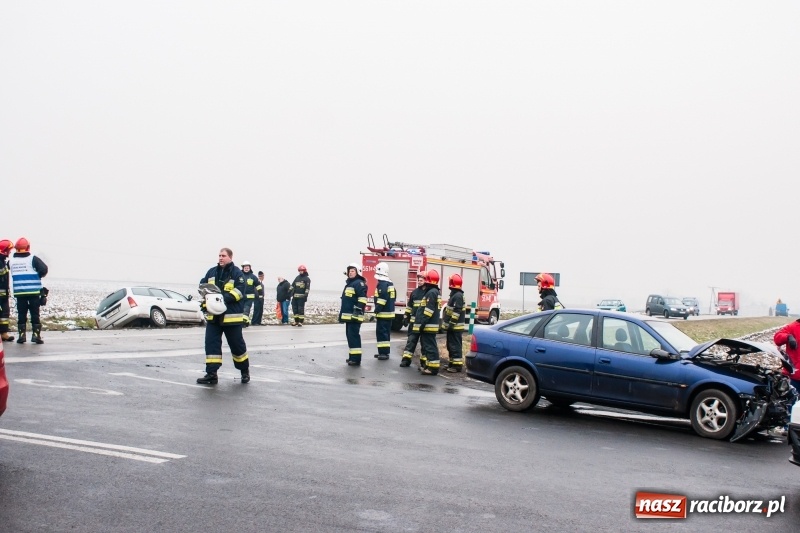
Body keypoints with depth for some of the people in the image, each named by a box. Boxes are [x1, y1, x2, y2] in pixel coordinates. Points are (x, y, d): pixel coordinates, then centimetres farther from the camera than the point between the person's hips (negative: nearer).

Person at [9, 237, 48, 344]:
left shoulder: (11, 261, 4)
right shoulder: (33, 259, -8)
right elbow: (44, 269, -14)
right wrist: (38, 276, 5)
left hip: (19, 292, 3)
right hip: (34, 291, -3)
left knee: (21, 314, 10)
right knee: (35, 314, 4)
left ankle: (21, 335, 9)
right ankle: (36, 334, 1)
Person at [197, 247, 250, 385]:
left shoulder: (237, 273, -6)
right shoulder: (212, 272, 10)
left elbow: (239, 291, -15)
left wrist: (224, 298, -25)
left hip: (231, 316, -4)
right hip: (213, 316, 5)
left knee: (237, 344, 7)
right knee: (211, 343, -2)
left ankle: (245, 370, 26)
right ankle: (211, 374, 0)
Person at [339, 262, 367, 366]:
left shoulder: (359, 283, -11)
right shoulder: (349, 283, 21)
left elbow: (362, 299, -20)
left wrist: (358, 312, -26)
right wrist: (342, 314, 27)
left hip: (354, 316, -10)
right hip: (348, 316, 10)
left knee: (354, 336, -11)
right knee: (350, 336, 14)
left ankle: (356, 359, -11)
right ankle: (352, 356, 23)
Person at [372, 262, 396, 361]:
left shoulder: (382, 284, -16)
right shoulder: (390, 284, 15)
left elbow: (382, 300, -23)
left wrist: (376, 311, -20)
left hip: (383, 314, -10)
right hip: (390, 313, 10)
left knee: (381, 333, -7)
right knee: (386, 333, 15)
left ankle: (383, 353, -8)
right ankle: (385, 352, 22)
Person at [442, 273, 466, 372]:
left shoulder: (458, 296, -16)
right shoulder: (454, 294, 16)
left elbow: (456, 312, -22)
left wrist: (451, 324, -22)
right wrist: (447, 324, 22)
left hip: (455, 327, -10)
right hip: (452, 326, 10)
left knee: (455, 346, -8)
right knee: (450, 345, 16)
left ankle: (457, 365, -6)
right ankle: (452, 363, 23)